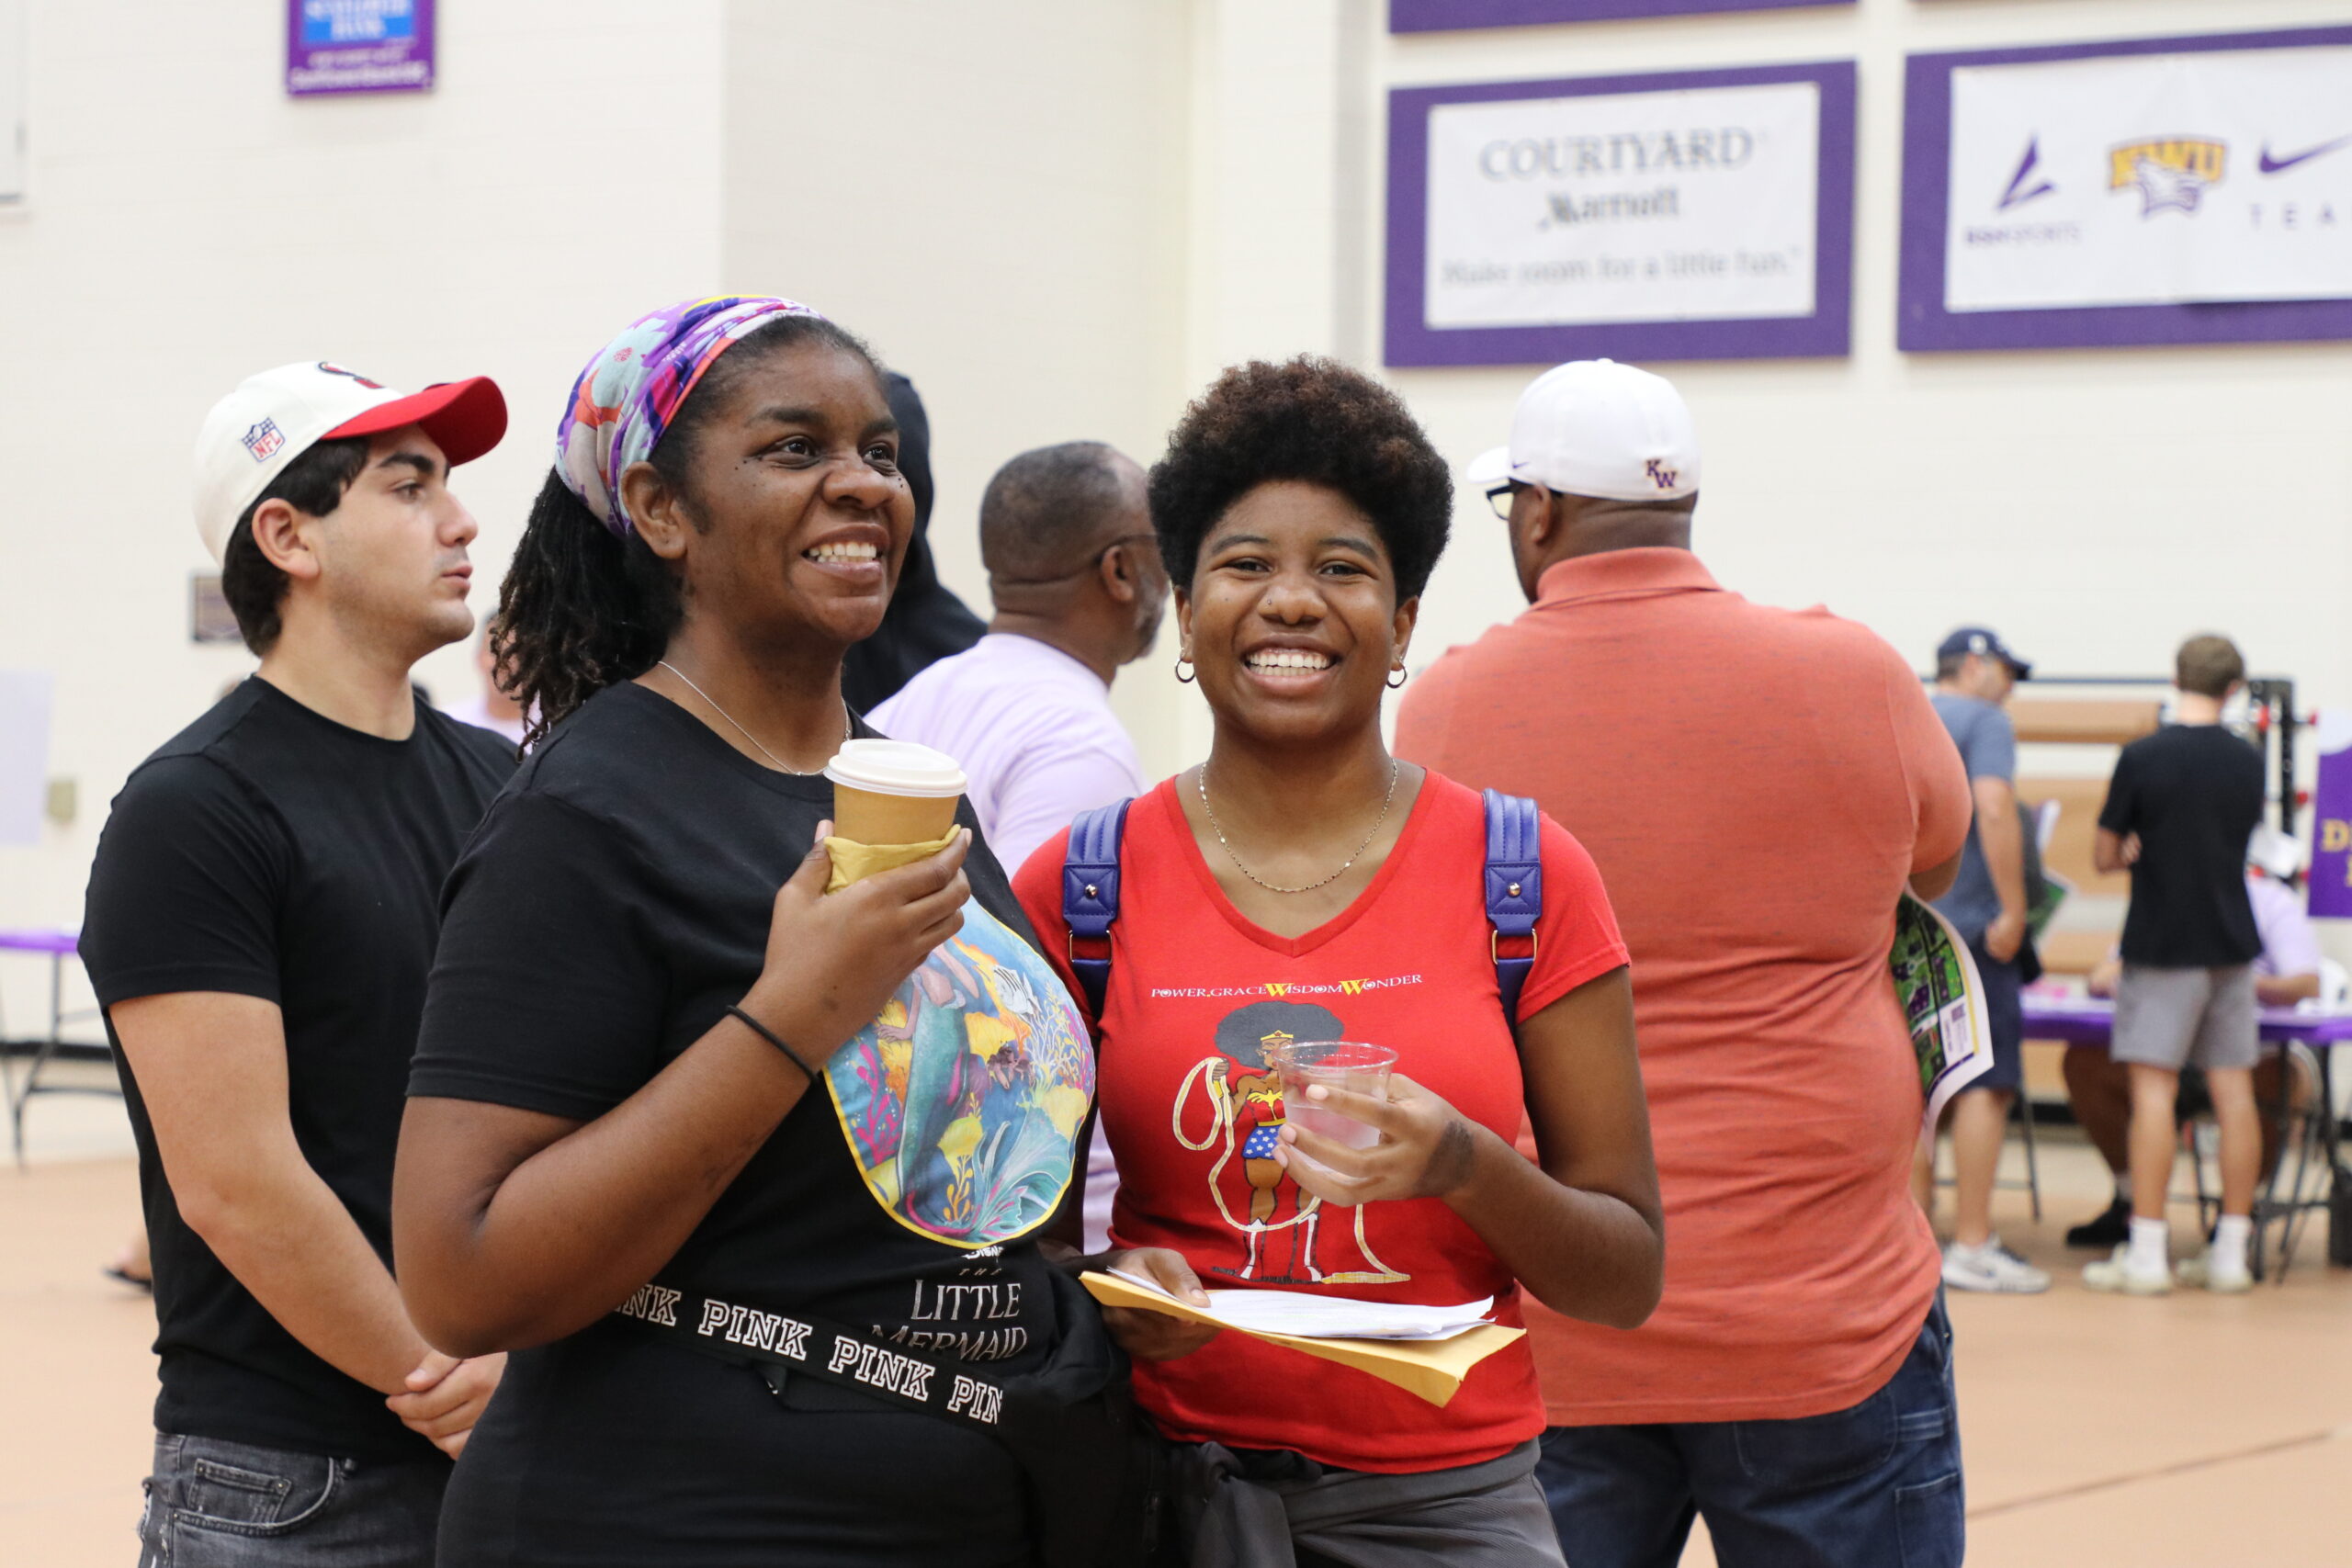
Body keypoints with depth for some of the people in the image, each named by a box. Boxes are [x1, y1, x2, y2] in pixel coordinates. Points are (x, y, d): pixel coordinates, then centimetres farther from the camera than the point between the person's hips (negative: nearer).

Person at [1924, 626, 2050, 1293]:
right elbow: (1994, 809, -19)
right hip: (1967, 925, -8)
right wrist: (2013, 909, -18)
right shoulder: (1983, 721, -6)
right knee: (1986, 1084, -5)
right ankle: (1972, 1246, -8)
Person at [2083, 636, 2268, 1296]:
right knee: (2233, 1091, 6)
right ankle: (2231, 1252, 10)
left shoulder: (2142, 758, -11)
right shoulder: (2248, 762, 3)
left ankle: (2146, 1253, -5)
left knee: (2153, 1090, -4)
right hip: (2232, 943, 4)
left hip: (2162, 944, -4)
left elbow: (2104, 855, -5)